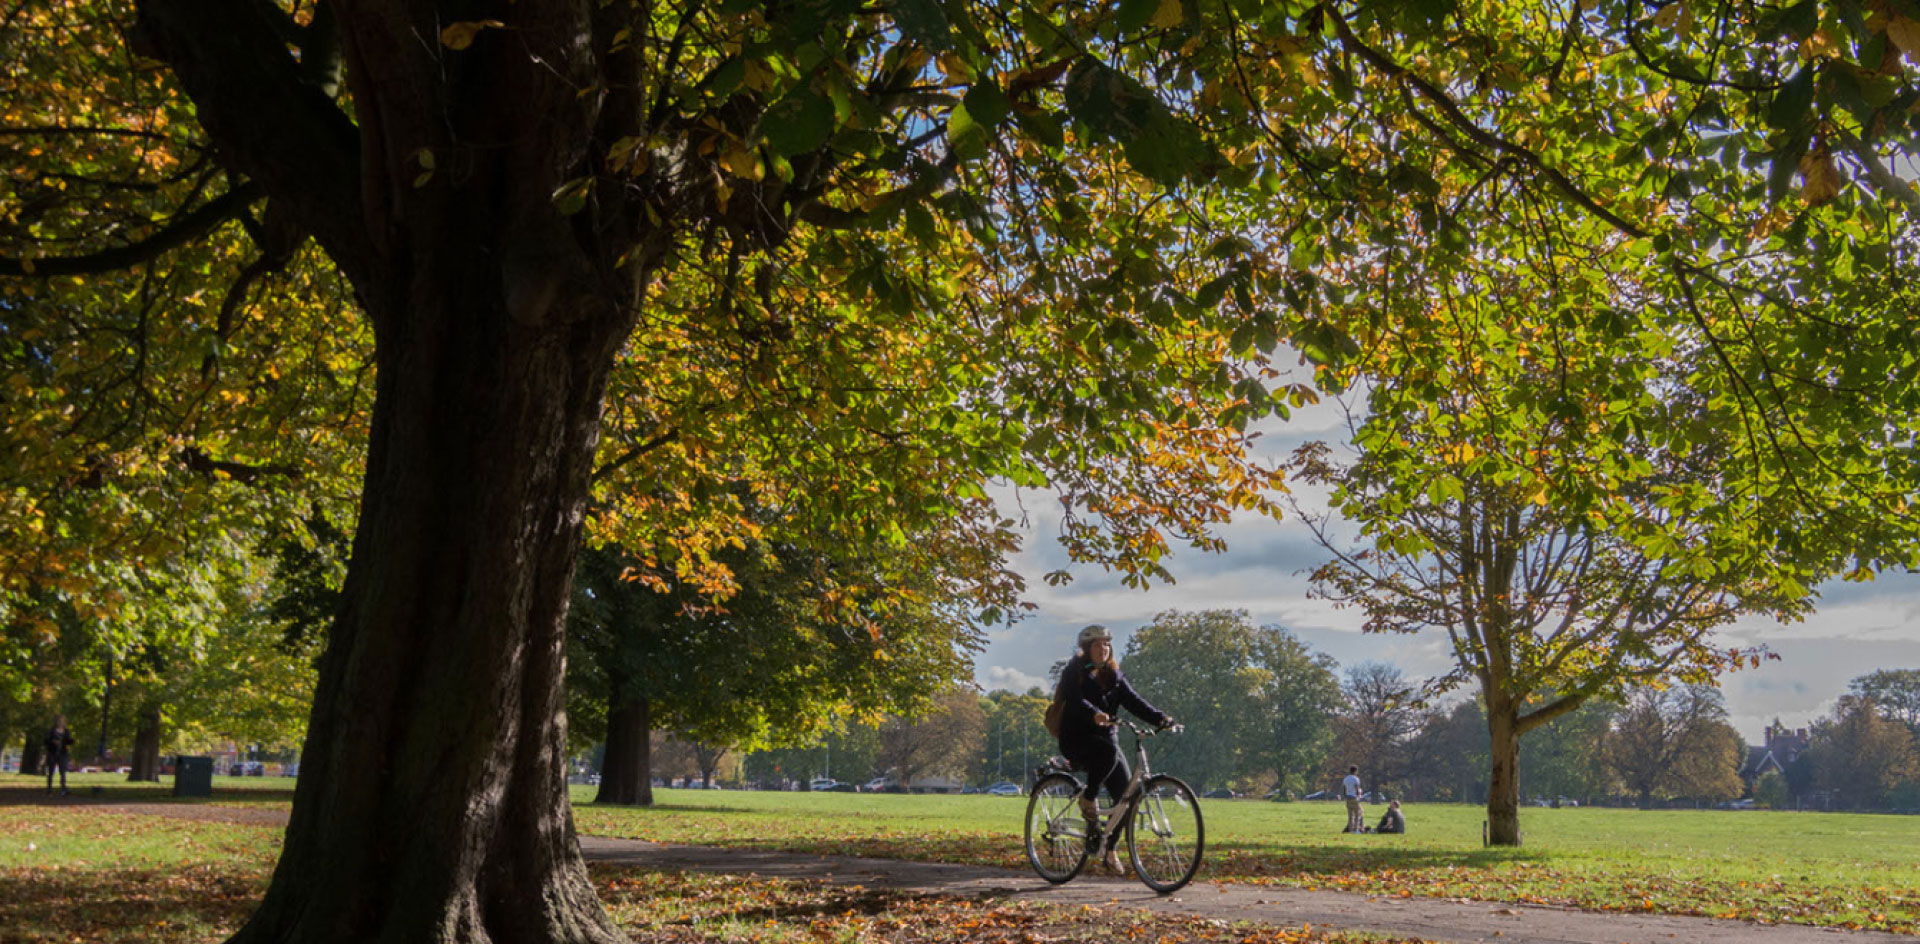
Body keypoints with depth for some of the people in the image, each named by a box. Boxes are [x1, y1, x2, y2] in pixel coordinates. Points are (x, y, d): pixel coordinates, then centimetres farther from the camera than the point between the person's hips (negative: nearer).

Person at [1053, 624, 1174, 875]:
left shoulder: (1114, 676, 13)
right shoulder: (1074, 672, -3)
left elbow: (1133, 701, 1)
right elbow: (1075, 700, -22)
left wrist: (1160, 718, -16)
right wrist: (1095, 714, -42)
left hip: (1105, 738, 6)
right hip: (1076, 739, -6)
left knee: (1126, 792, -7)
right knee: (1108, 751, -36)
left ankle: (1110, 849, 6)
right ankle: (1088, 798, -14)